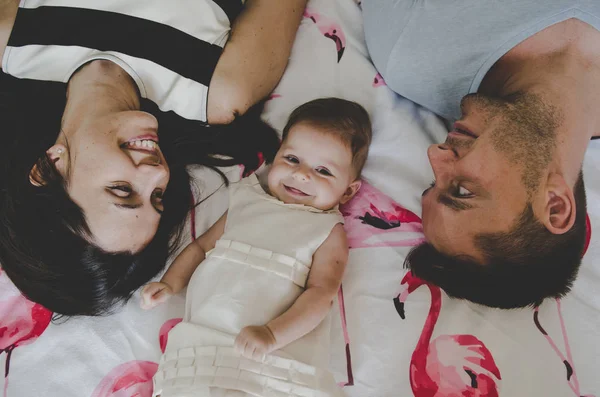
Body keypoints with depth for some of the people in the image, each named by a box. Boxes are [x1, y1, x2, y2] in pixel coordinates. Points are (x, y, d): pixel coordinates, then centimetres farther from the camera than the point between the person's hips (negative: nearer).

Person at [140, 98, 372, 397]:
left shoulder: (330, 232, 6)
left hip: (269, 353, -2)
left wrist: (272, 334, -19)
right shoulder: (247, 201, 16)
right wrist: (171, 283, 9)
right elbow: (201, 245, 23)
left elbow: (321, 293, -6)